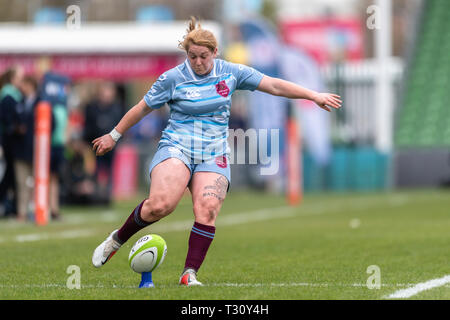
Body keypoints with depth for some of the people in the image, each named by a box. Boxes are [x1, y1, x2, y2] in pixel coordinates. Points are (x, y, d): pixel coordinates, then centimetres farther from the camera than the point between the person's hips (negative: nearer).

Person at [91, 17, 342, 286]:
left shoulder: (230, 73, 4)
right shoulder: (172, 79, -2)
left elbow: (275, 86, 6)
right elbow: (142, 108, 9)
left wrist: (315, 96, 3)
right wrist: (114, 136, 16)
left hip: (214, 155, 2)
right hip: (176, 148, -2)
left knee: (207, 210, -21)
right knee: (161, 204, -26)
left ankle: (190, 274, -17)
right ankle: (117, 239, -3)